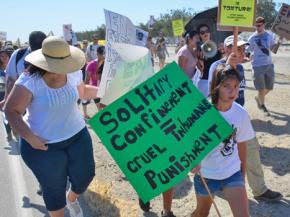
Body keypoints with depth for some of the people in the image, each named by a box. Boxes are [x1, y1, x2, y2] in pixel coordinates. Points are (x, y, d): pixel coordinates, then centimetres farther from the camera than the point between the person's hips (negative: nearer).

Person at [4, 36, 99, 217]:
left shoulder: (74, 74, -6)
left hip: (77, 135, 5)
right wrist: (29, 137, -27)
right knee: (54, 188, 10)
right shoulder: (29, 81, -23)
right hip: (44, 144, -4)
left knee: (85, 176, 15)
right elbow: (11, 111, -18)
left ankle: (72, 199, 50)